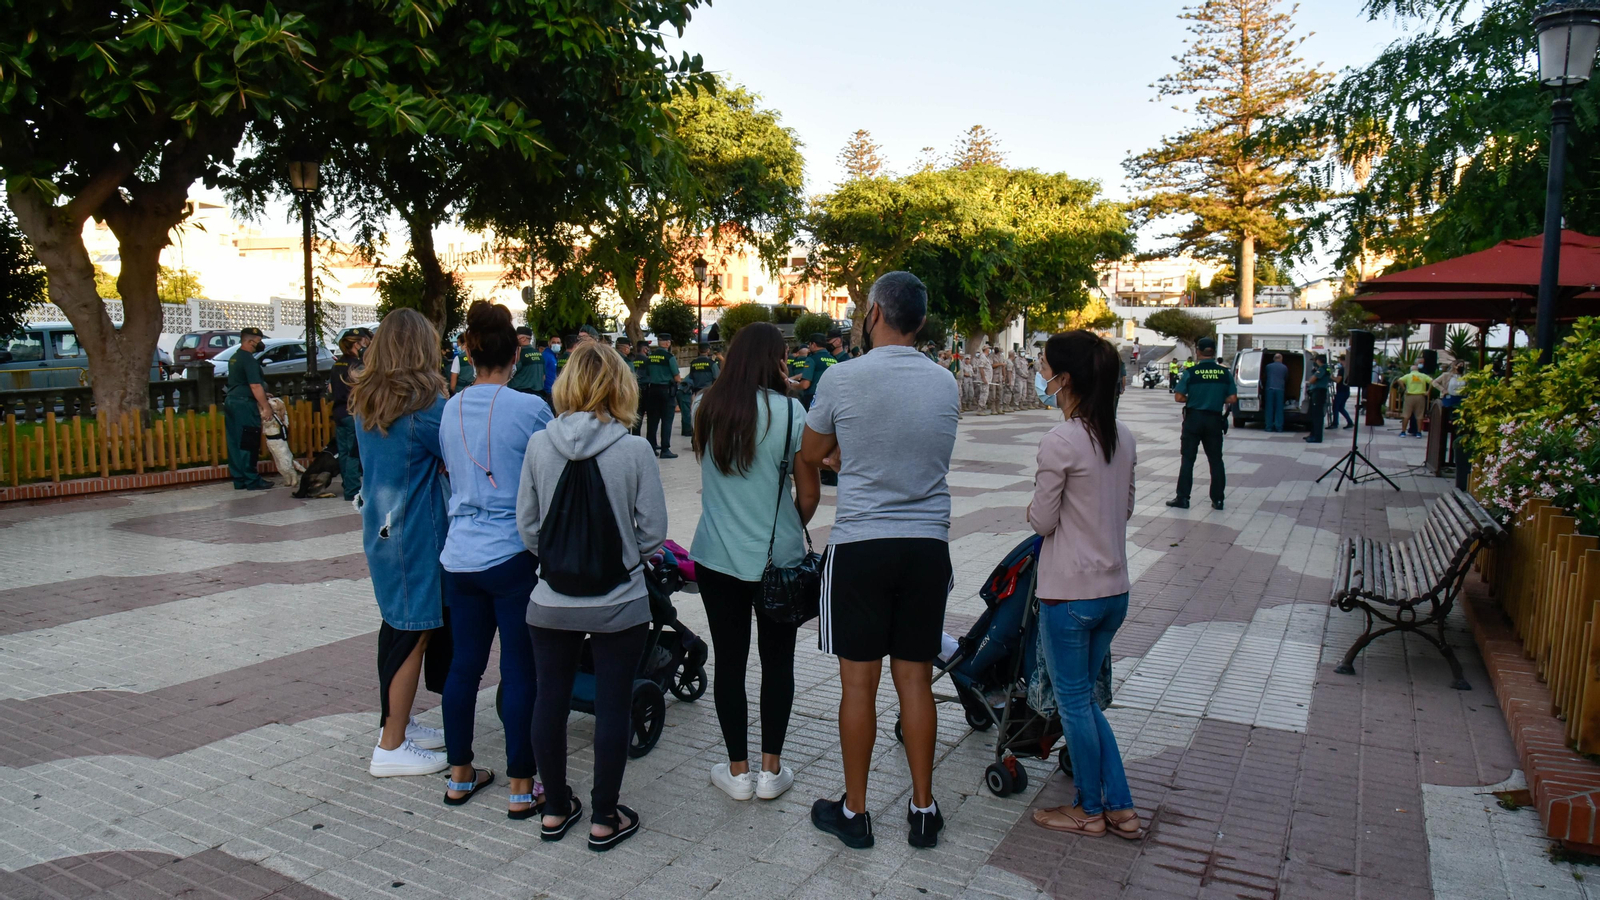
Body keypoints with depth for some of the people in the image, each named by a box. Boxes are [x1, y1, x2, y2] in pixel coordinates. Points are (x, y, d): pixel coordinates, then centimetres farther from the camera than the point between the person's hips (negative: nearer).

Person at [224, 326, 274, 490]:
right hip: (244, 405, -9)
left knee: (235, 443, 10)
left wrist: (261, 396, 27)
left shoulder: (234, 358, 16)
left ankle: (239, 480, 15)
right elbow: (255, 386, -18)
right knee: (248, 444, -4)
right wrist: (266, 407, -14)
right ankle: (252, 481, 0)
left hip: (231, 401, 9)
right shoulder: (248, 359, -13)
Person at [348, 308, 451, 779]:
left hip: (380, 528, 9)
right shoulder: (424, 404, -18)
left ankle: (397, 723, 30)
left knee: (399, 627, 18)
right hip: (415, 533, -8)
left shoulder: (364, 401, 6)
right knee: (415, 634, 0)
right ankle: (391, 748, 8)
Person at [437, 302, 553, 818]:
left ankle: (460, 775, 28)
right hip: (513, 556, -6)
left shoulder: (452, 409, 5)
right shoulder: (530, 408, -12)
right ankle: (521, 789, 12)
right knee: (520, 670, 3)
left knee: (464, 664, 15)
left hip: (461, 556, 6)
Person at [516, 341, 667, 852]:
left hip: (552, 601, 3)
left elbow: (527, 526, 0)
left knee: (550, 700, 16)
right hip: (618, 604, -2)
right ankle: (605, 819, 21)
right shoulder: (635, 450, -13)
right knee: (613, 706, 9)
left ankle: (555, 809, 31)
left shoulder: (540, 445, -6)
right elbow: (653, 531, -8)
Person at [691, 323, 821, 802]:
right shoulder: (790, 411, -9)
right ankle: (771, 770, 18)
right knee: (777, 662, 12)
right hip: (778, 557, -2)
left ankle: (738, 771, 18)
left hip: (717, 556, 2)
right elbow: (809, 493, -5)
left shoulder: (709, 409, 1)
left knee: (729, 661, 10)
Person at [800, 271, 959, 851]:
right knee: (915, 679, 12)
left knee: (858, 682, 6)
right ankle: (923, 810, 22)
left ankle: (854, 812, 19)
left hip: (859, 546, -3)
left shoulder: (842, 379, -9)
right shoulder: (946, 383, 2)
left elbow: (810, 454, 5)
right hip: (928, 543, 4)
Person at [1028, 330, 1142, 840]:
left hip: (1069, 593, -8)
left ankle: (1090, 811, 26)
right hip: (1115, 589, 8)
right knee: (1086, 697, 20)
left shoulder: (1059, 442, -19)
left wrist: (1033, 508, 8)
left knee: (1074, 702, 10)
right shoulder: (1122, 437, 5)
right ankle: (1121, 808, 25)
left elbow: (1042, 521, -12)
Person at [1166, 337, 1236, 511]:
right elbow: (1232, 399, -3)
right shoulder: (1225, 373, -2)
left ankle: (1183, 498, 5)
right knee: (1216, 460, 11)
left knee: (1188, 459, 4)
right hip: (1214, 420, 2)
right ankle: (1217, 499, 13)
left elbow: (1178, 397, -10)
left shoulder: (1191, 373, -9)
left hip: (1194, 418, -2)